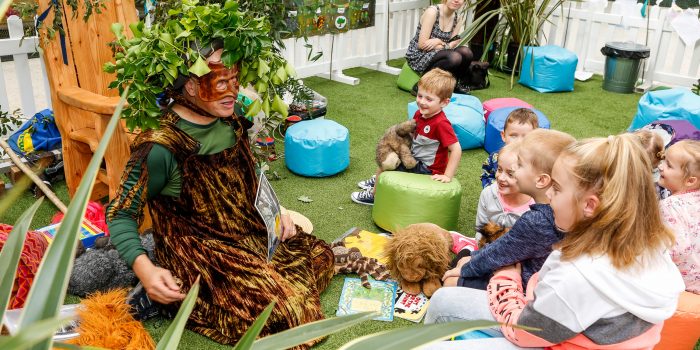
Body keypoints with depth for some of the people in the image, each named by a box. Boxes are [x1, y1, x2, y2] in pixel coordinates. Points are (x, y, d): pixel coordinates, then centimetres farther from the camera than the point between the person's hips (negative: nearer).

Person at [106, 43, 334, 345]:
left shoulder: (231, 124, -2)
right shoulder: (161, 147, -25)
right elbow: (120, 214, -17)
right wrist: (144, 270, -30)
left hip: (249, 232, 8)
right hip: (198, 255, -8)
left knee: (318, 255, 13)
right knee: (284, 306, -18)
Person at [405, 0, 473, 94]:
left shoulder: (457, 18, 3)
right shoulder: (433, 11, -16)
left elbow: (453, 45, -3)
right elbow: (422, 44, -20)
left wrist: (439, 43, -22)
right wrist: (446, 45, -15)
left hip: (437, 54, 6)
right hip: (418, 56, -6)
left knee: (466, 52, -19)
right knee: (454, 57, -30)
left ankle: (458, 86, 4)